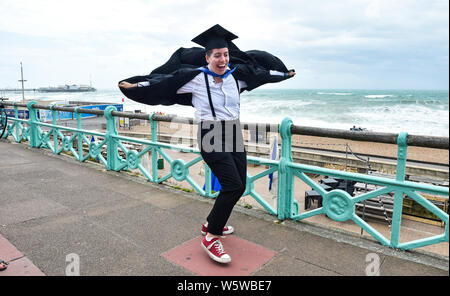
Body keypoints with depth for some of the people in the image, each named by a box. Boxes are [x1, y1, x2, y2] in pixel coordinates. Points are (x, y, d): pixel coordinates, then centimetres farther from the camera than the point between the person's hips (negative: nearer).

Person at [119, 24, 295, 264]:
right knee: (233, 185, -16)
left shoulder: (237, 74, 7)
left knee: (239, 186, 7)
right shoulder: (195, 77, -6)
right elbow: (161, 82, 0)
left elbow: (262, 72, 24)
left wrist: (285, 73, 37)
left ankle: (211, 223, 31)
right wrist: (134, 85, 2)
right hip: (210, 136, -6)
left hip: (233, 134, 7)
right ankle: (210, 237, 1)